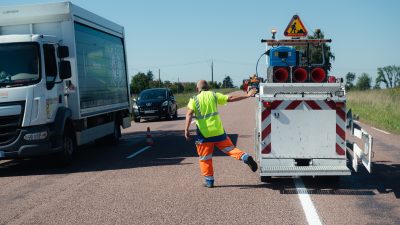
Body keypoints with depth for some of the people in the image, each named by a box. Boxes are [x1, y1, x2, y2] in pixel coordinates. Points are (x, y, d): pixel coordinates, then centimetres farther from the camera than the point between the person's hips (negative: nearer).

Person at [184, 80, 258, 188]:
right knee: (229, 148, 16)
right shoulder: (214, 95, 5)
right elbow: (231, 98, 3)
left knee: (205, 158, 9)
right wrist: (247, 95, 10)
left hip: (204, 133, -2)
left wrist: (186, 130, -17)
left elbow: (189, 114, -14)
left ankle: (209, 180, 12)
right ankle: (245, 157, -7)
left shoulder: (194, 99, -1)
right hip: (218, 130, 2)